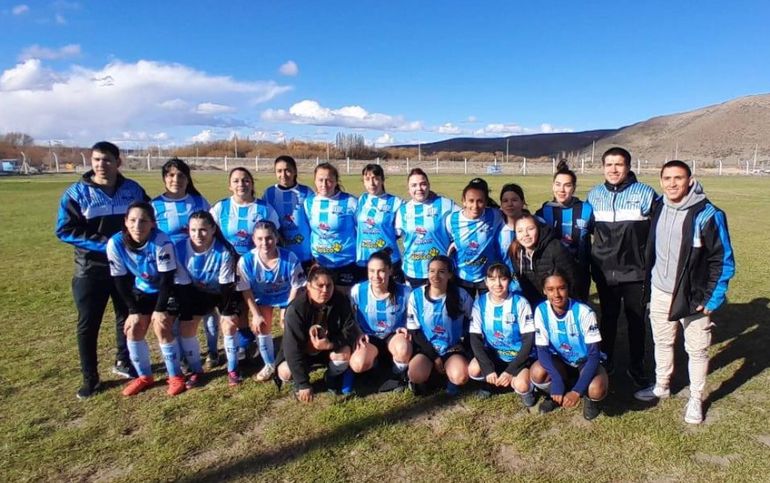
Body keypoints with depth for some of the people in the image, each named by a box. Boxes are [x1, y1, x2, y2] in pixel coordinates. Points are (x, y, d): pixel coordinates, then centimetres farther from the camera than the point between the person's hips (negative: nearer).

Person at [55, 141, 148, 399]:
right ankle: (90, 379, 19)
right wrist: (104, 244, -22)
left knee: (128, 318, 15)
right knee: (88, 325, 5)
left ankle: (123, 363, 35)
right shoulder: (77, 192, -8)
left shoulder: (133, 189, 0)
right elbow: (64, 230, -13)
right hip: (91, 269, -2)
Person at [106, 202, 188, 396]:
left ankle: (176, 376, 4)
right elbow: (121, 281, -11)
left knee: (162, 327, -15)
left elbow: (167, 280, -25)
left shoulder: (161, 241, -33)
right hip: (143, 291, 5)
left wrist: (160, 309, -22)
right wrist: (134, 311, -11)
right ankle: (144, 376, 18)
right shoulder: (115, 243, -22)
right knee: (133, 329, -2)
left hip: (172, 289, -4)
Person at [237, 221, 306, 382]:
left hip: (287, 297, -1)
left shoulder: (290, 258, -33)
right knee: (261, 326, -8)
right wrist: (256, 315, -13)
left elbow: (296, 287, -18)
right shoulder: (246, 260, -30)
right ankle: (269, 364, 17)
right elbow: (246, 290, -15)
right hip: (262, 298, 1)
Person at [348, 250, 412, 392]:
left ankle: (398, 376, -3)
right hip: (369, 338, 2)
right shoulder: (357, 291, -11)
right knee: (357, 365, -29)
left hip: (394, 336, -1)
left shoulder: (404, 292, -15)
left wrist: (405, 329, -18)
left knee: (403, 347, -38)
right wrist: (358, 334, -13)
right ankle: (378, 360, 9)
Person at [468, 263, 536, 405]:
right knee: (474, 370, -27)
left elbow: (529, 340, -14)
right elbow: (475, 338, -9)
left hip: (518, 355, -2)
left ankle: (525, 389, 10)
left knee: (521, 386, -29)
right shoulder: (480, 302, -9)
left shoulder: (520, 303, -15)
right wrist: (488, 369, -22)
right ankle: (489, 382, 9)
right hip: (492, 353, 2)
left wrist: (509, 371, -21)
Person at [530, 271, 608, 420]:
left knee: (597, 390, -34)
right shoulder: (541, 311, -18)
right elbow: (542, 349, -17)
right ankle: (556, 395, 6)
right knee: (537, 373, -29)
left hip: (585, 361, -2)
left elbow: (594, 354, -24)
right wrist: (557, 380, -34)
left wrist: (577, 391, -32)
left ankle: (590, 398, 6)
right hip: (560, 362, 2)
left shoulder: (584, 312, -26)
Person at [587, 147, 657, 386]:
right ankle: (606, 362, 31)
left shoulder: (645, 193, -8)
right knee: (608, 318, 15)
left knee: (636, 320, 10)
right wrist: (590, 262, 9)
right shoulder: (594, 195, 2)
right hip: (605, 271, 3)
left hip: (635, 270, -2)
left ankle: (636, 367, 26)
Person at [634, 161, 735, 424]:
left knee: (697, 349, 8)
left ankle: (696, 400, 25)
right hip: (660, 292, 5)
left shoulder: (707, 214, -15)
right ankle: (661, 387, 36)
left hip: (693, 296, -5)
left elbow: (723, 260, -11)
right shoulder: (659, 209, 1)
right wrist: (648, 284, 12)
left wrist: (713, 299, -13)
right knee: (662, 342, 17)